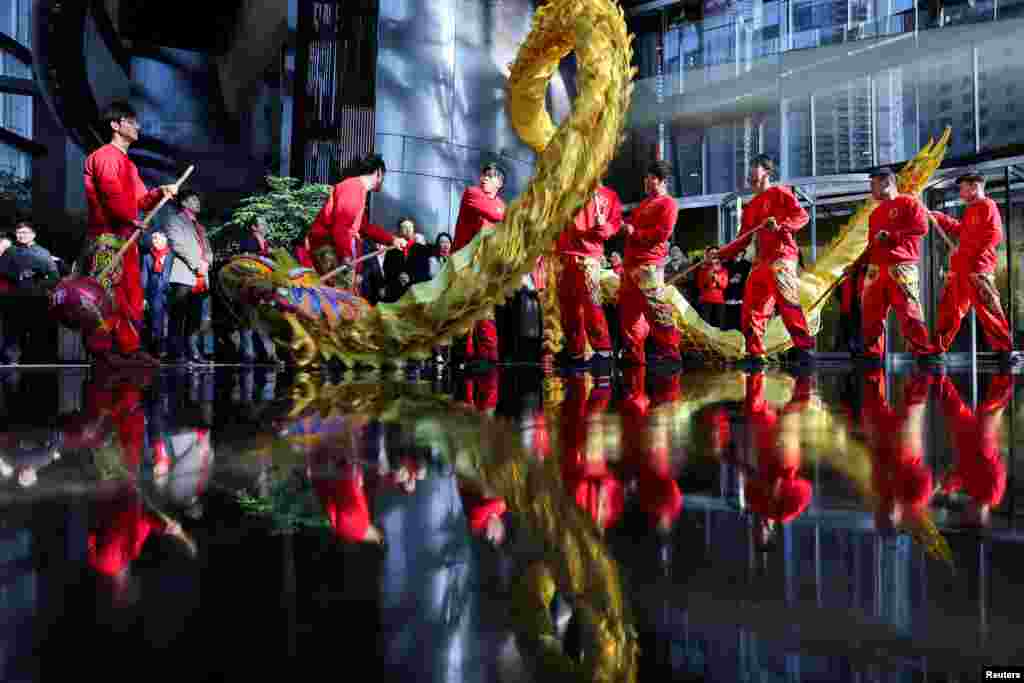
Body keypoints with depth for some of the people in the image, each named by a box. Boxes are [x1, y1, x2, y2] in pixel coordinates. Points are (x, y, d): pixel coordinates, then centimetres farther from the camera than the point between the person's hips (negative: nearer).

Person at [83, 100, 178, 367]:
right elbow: (111, 194, -17)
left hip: (126, 236, 10)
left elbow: (141, 200, 20)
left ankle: (128, 349, 10)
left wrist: (161, 192, 4)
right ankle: (101, 348, -11)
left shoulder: (128, 164, 24)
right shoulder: (105, 156, -5)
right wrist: (131, 219, -20)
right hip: (108, 236, -10)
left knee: (131, 294, 8)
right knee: (107, 292, -11)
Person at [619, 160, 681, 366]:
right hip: (631, 262, 10)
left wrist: (635, 233, -11)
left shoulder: (667, 203, -3)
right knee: (628, 308, 9)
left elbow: (663, 232, -14)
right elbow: (634, 225, 33)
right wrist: (626, 227, 10)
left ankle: (669, 351, -6)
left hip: (649, 264, -10)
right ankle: (633, 352, 15)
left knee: (656, 308, -12)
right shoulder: (644, 203, 25)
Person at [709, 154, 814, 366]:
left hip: (782, 255, -7)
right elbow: (743, 240, 21)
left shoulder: (780, 193, 4)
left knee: (787, 301, -19)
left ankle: (804, 348, -15)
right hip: (761, 260, 8)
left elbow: (802, 216, -5)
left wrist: (781, 225, -21)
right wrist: (720, 254, 10)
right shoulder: (751, 207, 24)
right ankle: (755, 354, 7)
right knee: (751, 308, 2)